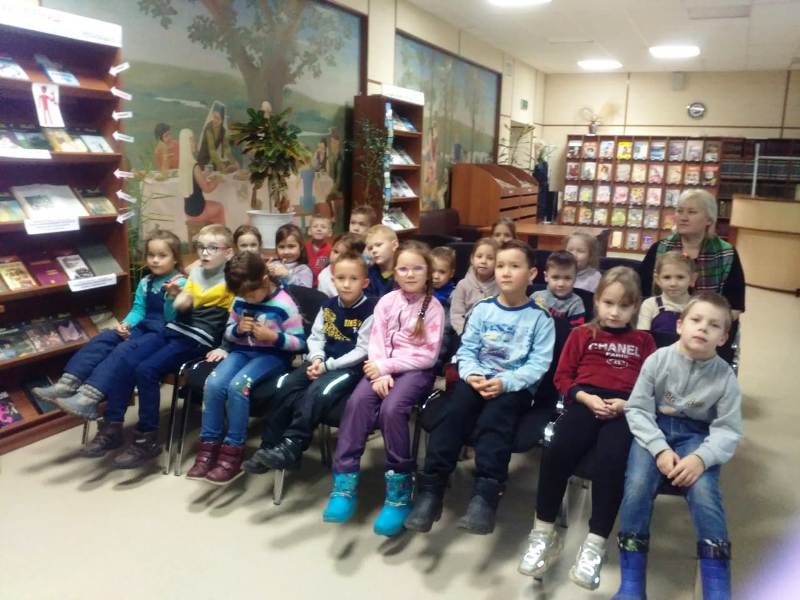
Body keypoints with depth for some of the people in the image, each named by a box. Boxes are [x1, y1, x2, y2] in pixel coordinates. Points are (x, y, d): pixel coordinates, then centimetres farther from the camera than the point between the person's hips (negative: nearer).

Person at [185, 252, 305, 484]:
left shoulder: (284, 304, -12)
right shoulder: (239, 302, 4)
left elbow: (300, 342, -7)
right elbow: (228, 333, 16)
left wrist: (273, 337, -22)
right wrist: (238, 330, -7)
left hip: (271, 355, -5)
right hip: (241, 351, 5)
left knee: (238, 385, -31)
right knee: (213, 383, -23)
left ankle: (232, 453, -20)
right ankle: (209, 448, -11)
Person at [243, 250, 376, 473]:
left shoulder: (370, 310, -9)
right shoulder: (328, 306, 10)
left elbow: (362, 351, -14)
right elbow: (316, 337, 11)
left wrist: (327, 365, -18)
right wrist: (317, 359, -11)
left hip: (350, 366, -6)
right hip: (323, 362, 6)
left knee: (317, 391, -32)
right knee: (285, 386, -16)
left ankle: (291, 446, -25)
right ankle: (270, 445, -11)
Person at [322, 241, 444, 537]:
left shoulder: (433, 307, -2)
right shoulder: (387, 302, 8)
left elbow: (428, 355, -8)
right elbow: (376, 343, 2)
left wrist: (387, 366, -15)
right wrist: (380, 372, -16)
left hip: (415, 369, -3)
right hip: (383, 367, 3)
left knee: (392, 408, -31)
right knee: (357, 401, -26)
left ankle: (399, 490, -18)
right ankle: (345, 483, -22)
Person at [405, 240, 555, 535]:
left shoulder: (539, 318, 2)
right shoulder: (482, 309, 11)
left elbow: (539, 363, -6)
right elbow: (466, 350, 8)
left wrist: (505, 382, -21)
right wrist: (470, 374, -14)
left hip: (516, 386, -2)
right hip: (477, 378, 3)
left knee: (493, 420, -32)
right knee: (453, 413, -25)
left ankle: (485, 496, -38)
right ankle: (431, 491, -27)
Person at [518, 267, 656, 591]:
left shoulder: (643, 341, 21)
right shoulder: (582, 334, 20)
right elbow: (563, 376, 12)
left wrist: (626, 403, -8)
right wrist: (586, 397, -6)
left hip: (625, 408, 0)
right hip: (587, 402, 1)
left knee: (611, 461, -32)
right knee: (556, 452, -28)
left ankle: (595, 544, -21)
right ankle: (543, 533, -12)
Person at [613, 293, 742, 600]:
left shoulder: (725, 376, -6)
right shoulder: (658, 359, -9)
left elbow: (728, 430, -5)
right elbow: (637, 409, -7)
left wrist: (702, 457, -25)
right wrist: (660, 449, -21)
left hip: (696, 434, 1)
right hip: (654, 428, 0)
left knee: (704, 493, -27)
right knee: (637, 486, -25)